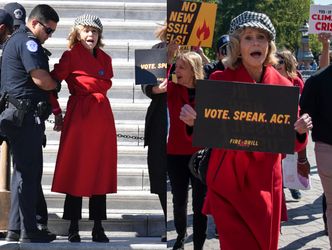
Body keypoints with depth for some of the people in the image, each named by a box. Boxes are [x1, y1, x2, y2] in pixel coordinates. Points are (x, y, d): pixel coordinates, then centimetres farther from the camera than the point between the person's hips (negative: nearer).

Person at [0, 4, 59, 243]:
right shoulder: (28, 42, -11)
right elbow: (41, 80, -21)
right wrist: (56, 83, 1)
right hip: (27, 116, -10)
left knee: (23, 170, 14)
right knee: (29, 171, -5)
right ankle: (28, 230, -1)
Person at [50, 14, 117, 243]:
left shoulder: (105, 59, 14)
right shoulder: (70, 56, -1)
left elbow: (106, 84, 15)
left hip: (102, 116, 5)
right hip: (78, 116, -5)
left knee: (100, 170, 5)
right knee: (76, 170, -3)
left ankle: (98, 228, 11)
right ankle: (73, 228, 4)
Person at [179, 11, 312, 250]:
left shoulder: (283, 86, 1)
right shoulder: (220, 81, -5)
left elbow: (293, 145, 6)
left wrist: (301, 131, -15)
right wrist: (193, 122, -20)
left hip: (266, 184, 2)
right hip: (228, 182, -2)